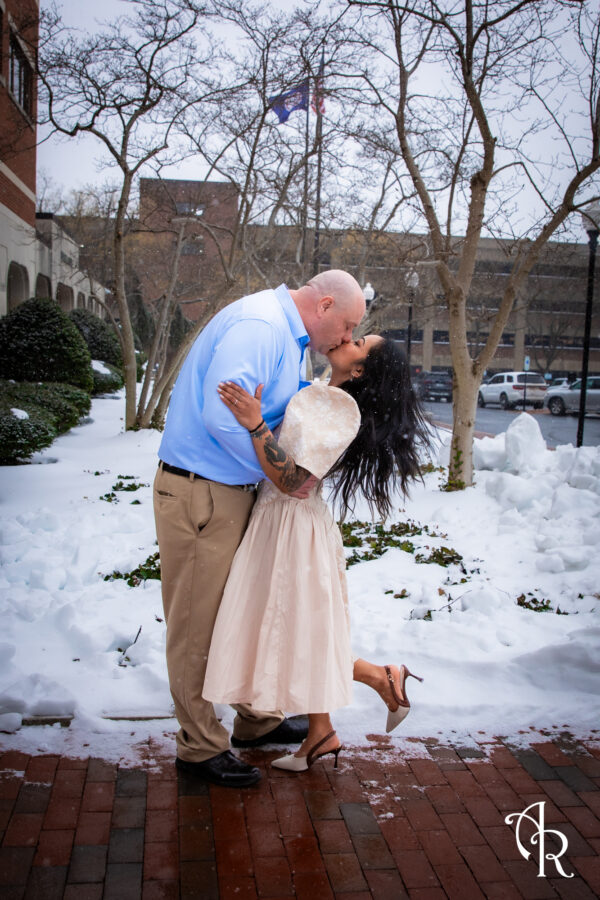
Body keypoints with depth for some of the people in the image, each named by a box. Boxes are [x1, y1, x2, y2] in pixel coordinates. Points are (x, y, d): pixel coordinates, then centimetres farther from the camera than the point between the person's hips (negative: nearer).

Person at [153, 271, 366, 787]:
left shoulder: (287, 335, 14)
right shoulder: (258, 325, -19)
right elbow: (223, 415, -29)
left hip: (235, 491, 11)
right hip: (200, 495, -10)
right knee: (200, 623, 2)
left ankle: (257, 719, 35)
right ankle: (201, 746, 17)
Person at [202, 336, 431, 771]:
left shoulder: (341, 408, -21)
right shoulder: (315, 393, 7)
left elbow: (291, 479, -26)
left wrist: (255, 424, -33)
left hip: (294, 526, -9)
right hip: (275, 518, 9)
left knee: (296, 637, 4)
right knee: (295, 636, 15)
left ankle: (383, 677, 19)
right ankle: (320, 735, 26)